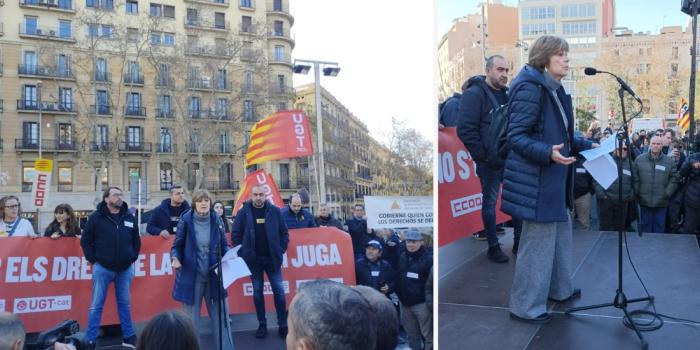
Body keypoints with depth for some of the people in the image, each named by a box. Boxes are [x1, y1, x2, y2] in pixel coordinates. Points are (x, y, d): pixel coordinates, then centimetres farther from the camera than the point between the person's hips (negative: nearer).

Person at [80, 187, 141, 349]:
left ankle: (129, 337, 21)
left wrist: (133, 257, 8)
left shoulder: (129, 217, 6)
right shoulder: (96, 217, -4)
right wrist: (93, 259, -4)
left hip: (125, 269, 3)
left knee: (125, 304, 12)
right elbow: (85, 240, -1)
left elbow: (136, 240, 15)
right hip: (102, 268, -3)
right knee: (96, 305, 2)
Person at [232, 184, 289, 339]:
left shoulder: (274, 211, 0)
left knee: (279, 291, 1)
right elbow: (236, 234, 1)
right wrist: (242, 253, -5)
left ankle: (283, 325, 10)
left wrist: (281, 250, -2)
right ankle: (262, 324, 18)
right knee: (257, 292, 8)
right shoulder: (243, 212, -2)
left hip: (272, 258, 0)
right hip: (253, 259, 0)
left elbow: (284, 232, 5)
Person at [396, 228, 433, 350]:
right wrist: (399, 295, 11)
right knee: (411, 336, 17)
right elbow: (397, 278, 16)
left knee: (428, 335, 0)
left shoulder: (428, 259, -10)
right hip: (405, 303, 6)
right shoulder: (402, 257, 8)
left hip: (421, 303, -6)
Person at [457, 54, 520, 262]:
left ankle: (519, 242, 23)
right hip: (489, 161, -7)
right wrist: (483, 156, -15)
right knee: (490, 202, 4)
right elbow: (466, 129, -17)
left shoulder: (508, 94, 11)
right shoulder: (474, 93, -11)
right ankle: (493, 247, 15)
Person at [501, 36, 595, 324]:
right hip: (537, 180, -10)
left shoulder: (555, 90, 12)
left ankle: (559, 288, 40)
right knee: (538, 240, -2)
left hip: (554, 178, 10)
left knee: (560, 232, 21)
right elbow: (516, 137, -22)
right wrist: (549, 153, -34)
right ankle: (525, 306, 11)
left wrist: (587, 146, 19)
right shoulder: (530, 88, -18)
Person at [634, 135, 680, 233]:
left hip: (661, 202, 0)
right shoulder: (639, 159, 1)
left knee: (659, 226, 9)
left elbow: (674, 178, 3)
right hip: (644, 201, 0)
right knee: (645, 225, 11)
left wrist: (667, 193, -4)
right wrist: (637, 192, -3)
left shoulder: (669, 161, 2)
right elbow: (635, 178, 3)